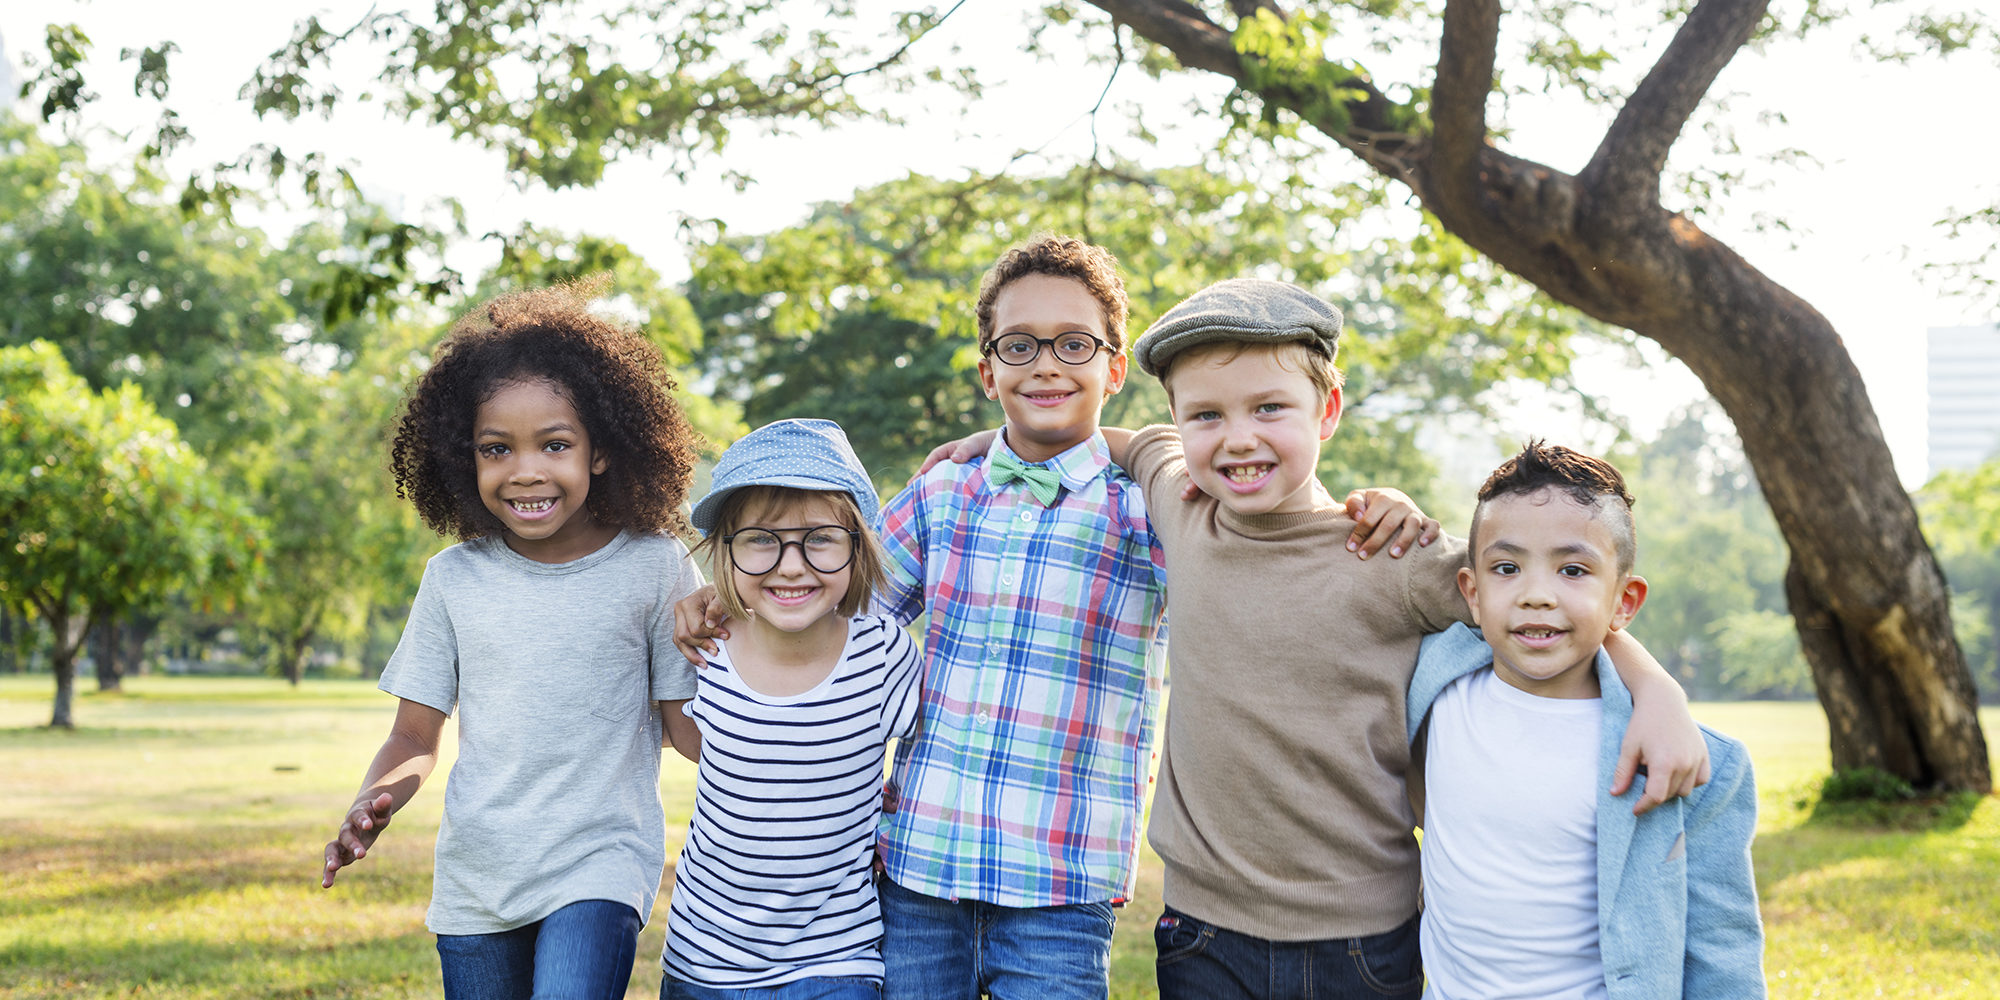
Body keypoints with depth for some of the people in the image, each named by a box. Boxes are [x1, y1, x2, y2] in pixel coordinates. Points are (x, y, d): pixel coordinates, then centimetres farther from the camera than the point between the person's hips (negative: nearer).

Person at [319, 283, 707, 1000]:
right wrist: (373, 803, -13)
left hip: (601, 866, -3)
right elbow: (416, 734, 7)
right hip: (475, 873, 4)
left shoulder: (654, 567, -5)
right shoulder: (455, 576, 2)